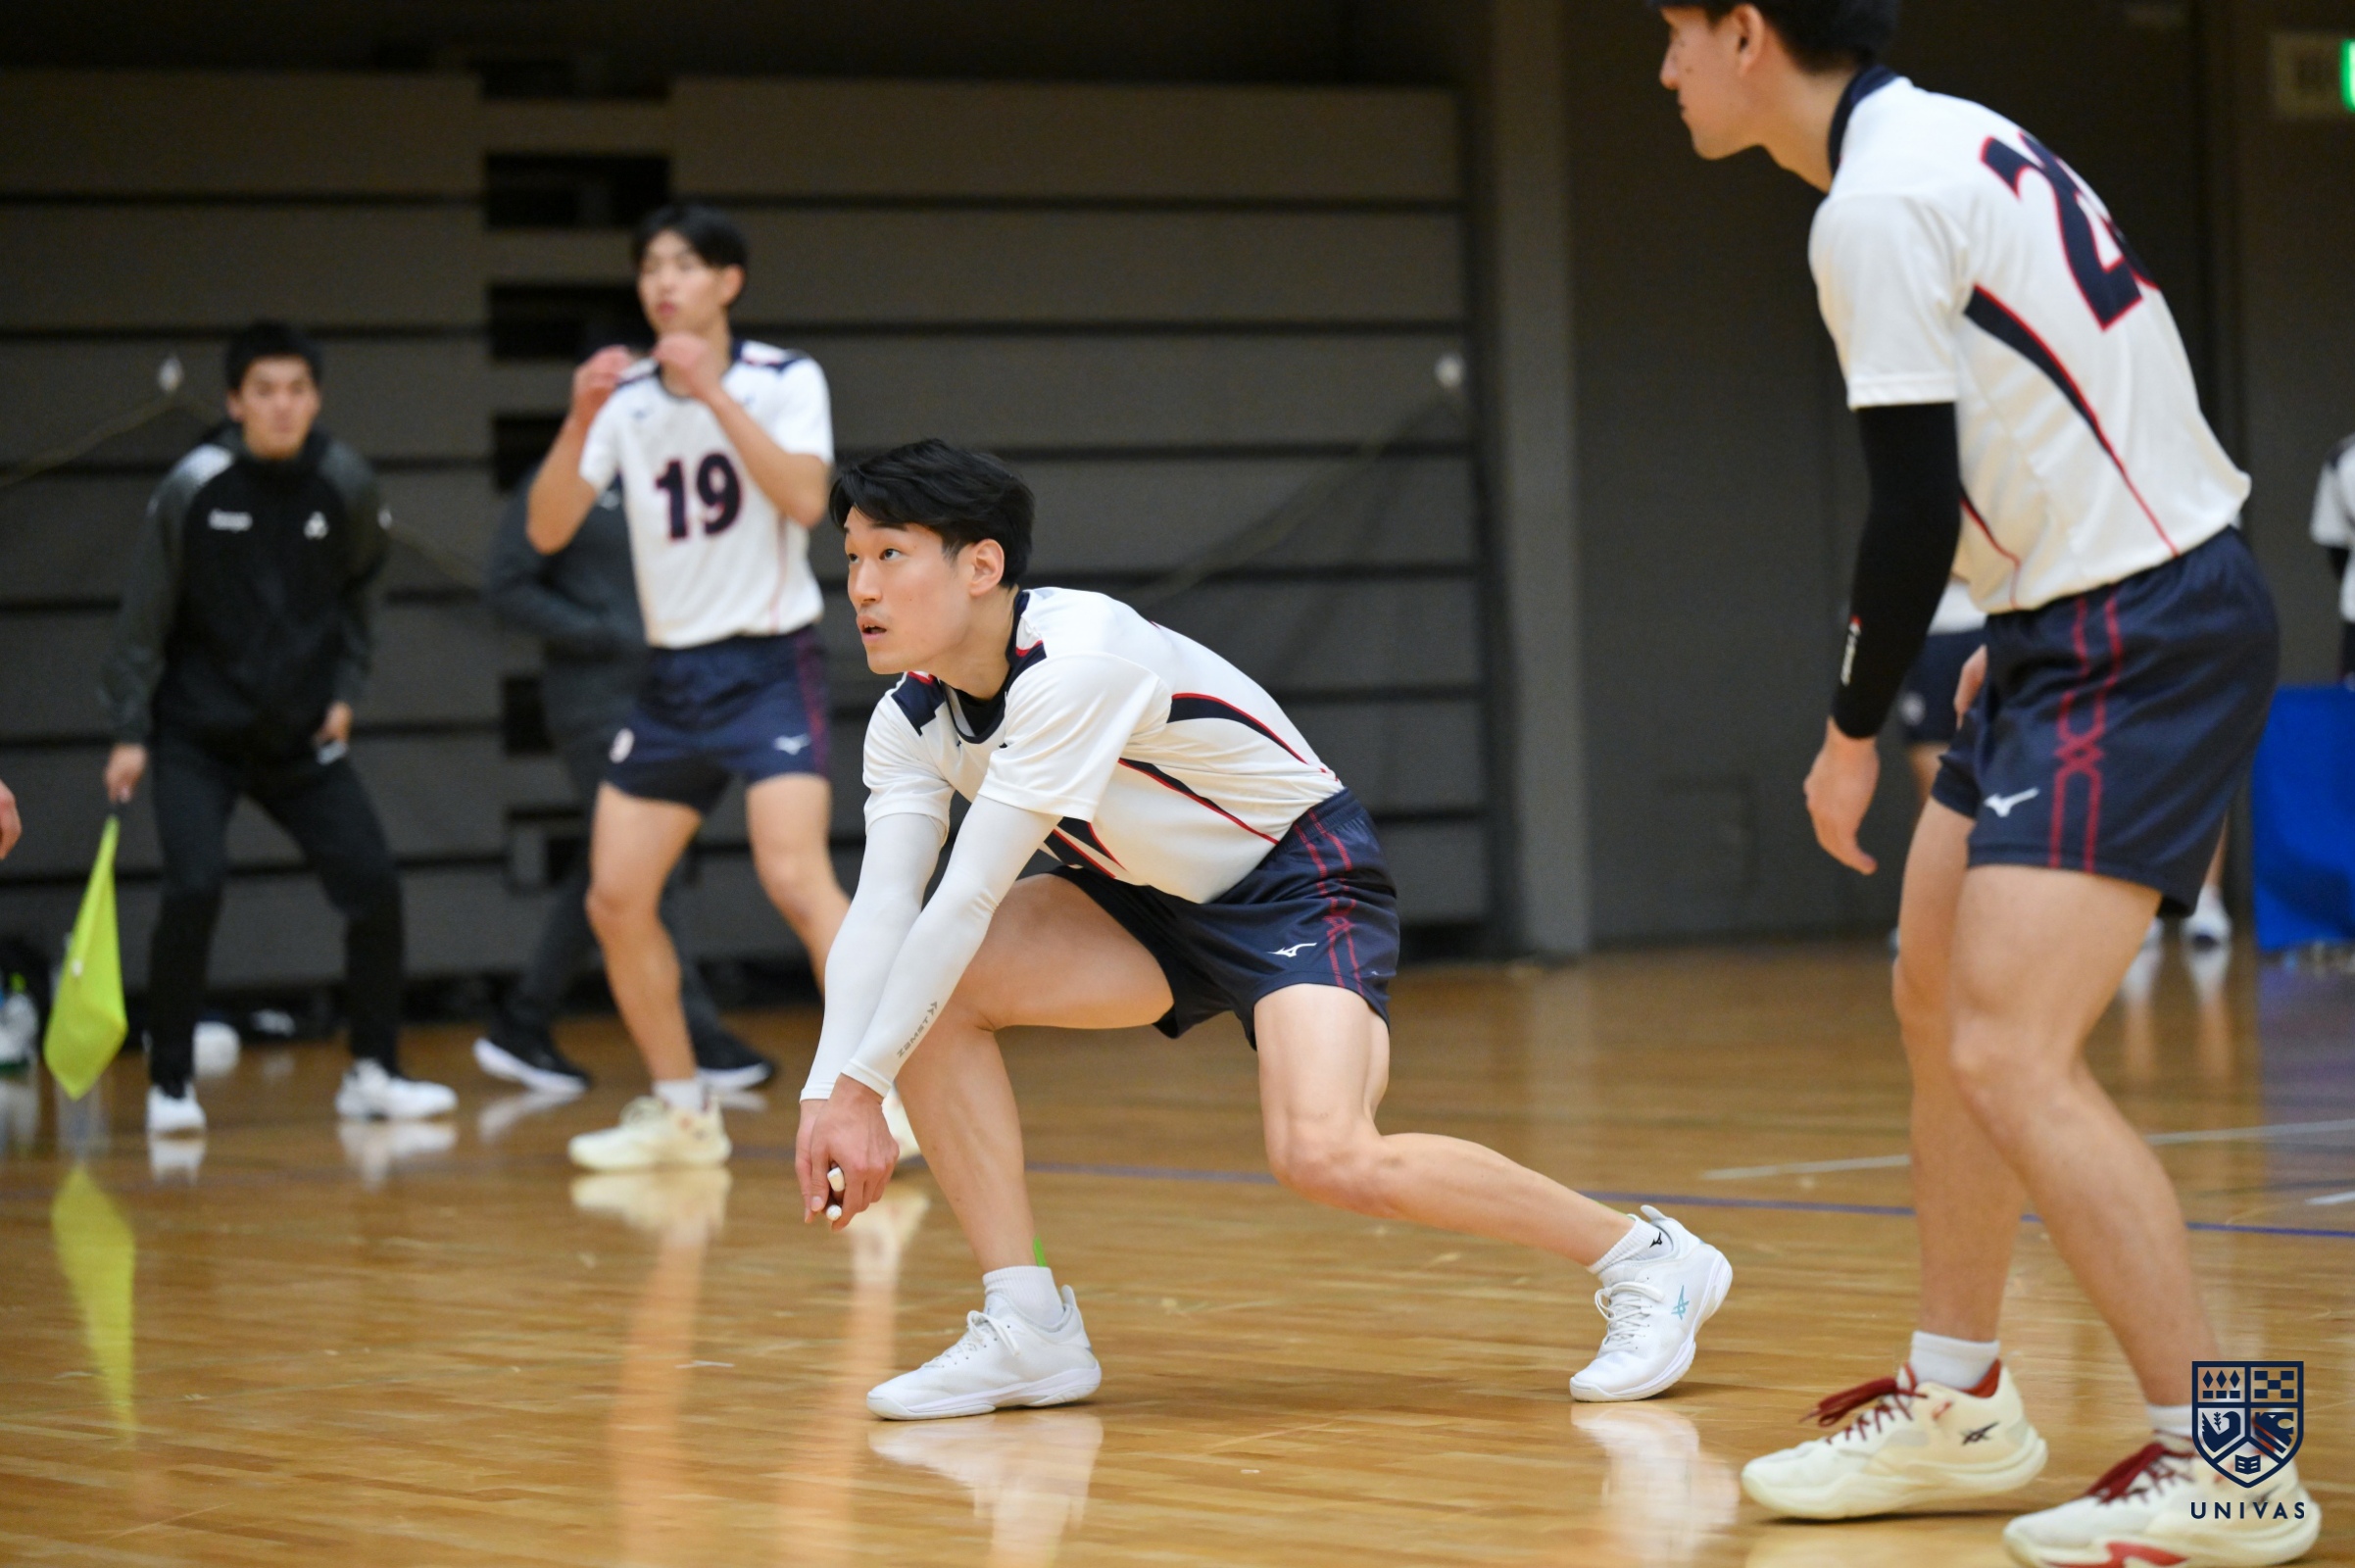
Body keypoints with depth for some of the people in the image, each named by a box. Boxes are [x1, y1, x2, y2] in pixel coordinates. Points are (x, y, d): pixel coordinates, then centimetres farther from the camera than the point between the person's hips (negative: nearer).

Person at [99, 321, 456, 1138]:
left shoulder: (344, 484, -4)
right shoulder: (194, 486, -12)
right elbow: (144, 616, -6)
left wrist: (346, 689, 6)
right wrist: (129, 734, -8)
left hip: (302, 735, 3)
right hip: (196, 736, -3)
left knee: (374, 884, -5)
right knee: (195, 888, -19)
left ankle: (373, 1072, 12)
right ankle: (169, 1086, -4)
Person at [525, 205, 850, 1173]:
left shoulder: (783, 381, -5)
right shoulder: (624, 398, 5)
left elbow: (806, 500, -22)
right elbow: (546, 532, -3)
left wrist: (714, 393, -25)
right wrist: (581, 421, -17)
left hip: (771, 667, -5)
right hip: (673, 679, 5)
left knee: (795, 877, -23)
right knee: (616, 900, 3)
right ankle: (682, 1112, 18)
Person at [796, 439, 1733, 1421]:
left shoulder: (1077, 661, -32)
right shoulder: (910, 719, -7)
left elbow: (969, 898, -33)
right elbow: (882, 905, -16)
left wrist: (860, 1087, -31)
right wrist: (825, 1093, -30)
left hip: (1299, 885, -8)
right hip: (1154, 899, 8)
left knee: (1324, 1156, -28)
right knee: (929, 995, -12)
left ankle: (1647, 1259, -9)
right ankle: (1029, 1331, -5)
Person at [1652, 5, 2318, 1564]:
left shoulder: (1878, 206, -18)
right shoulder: (1939, 141, 12)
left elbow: (1916, 508, -18)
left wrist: (1855, 733, -6)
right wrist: (2017, 636, 22)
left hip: (2141, 641, -11)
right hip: (2089, 626, 11)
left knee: (2011, 1056, -15)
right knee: (1942, 1003, 18)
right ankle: (1956, 1408, 30)